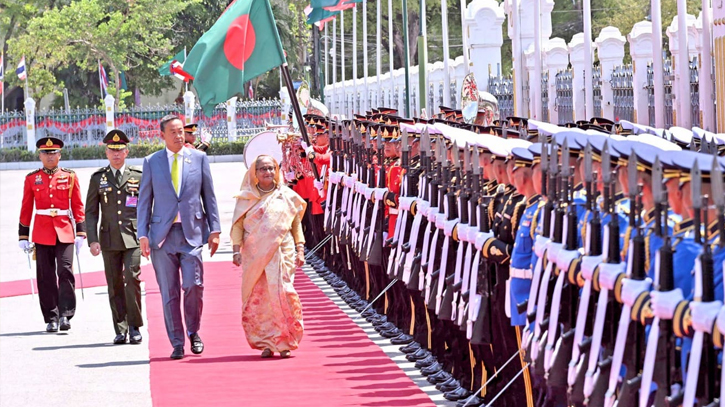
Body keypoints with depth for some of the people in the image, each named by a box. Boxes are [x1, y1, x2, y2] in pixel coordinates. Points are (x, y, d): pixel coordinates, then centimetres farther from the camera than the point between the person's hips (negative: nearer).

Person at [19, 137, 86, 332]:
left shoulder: (70, 177, 6)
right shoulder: (32, 179, 7)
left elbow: (78, 206, 6)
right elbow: (26, 209, 9)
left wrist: (80, 232, 0)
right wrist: (23, 236, 6)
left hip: (64, 233, -1)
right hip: (42, 233, 1)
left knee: (65, 271, -11)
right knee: (46, 277, 2)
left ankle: (65, 314, -7)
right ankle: (51, 318, 8)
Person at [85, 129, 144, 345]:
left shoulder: (138, 176, 7)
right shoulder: (98, 178, 9)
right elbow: (91, 212, 8)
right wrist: (92, 240, -2)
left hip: (133, 238, -2)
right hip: (109, 238, 2)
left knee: (132, 280, -13)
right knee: (115, 285, 3)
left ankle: (134, 327, -4)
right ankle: (120, 330, 9)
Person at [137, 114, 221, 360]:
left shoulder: (199, 159, 8)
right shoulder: (151, 162, 8)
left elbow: (209, 196, 9)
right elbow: (144, 201, 8)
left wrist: (214, 229, 3)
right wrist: (143, 235, 0)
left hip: (192, 232, 0)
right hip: (162, 234, 0)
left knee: (193, 284, -12)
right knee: (169, 292, 0)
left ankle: (193, 331, 11)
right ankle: (177, 343, 8)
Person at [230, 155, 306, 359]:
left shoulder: (286, 196, 10)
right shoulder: (246, 198, 9)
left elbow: (296, 225, 14)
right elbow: (237, 226, 8)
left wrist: (300, 250, 6)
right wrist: (237, 250, -3)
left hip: (281, 255, -1)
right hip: (254, 257, 1)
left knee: (282, 295, -12)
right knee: (257, 299, -3)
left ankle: (284, 342, -5)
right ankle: (267, 344, 4)